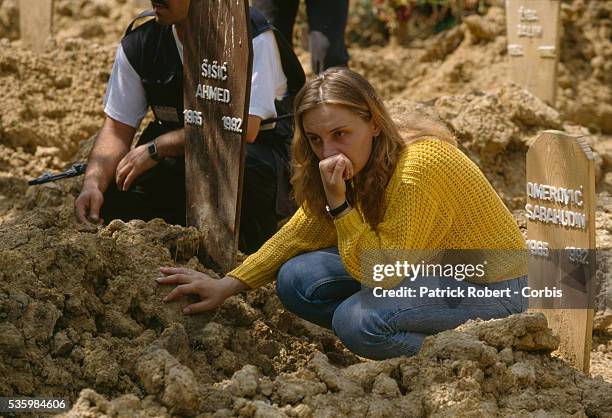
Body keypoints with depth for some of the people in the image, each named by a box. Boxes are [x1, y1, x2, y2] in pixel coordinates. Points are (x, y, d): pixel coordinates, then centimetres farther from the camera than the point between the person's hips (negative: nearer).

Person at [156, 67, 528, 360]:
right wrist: (228, 285, -3)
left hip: (491, 285, -8)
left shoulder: (416, 167, -31)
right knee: (298, 279, -8)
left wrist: (338, 202, -33)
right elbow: (301, 233, 3)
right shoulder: (357, 161, -6)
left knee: (358, 320, -31)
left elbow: (381, 275, -27)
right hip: (427, 266, 8)